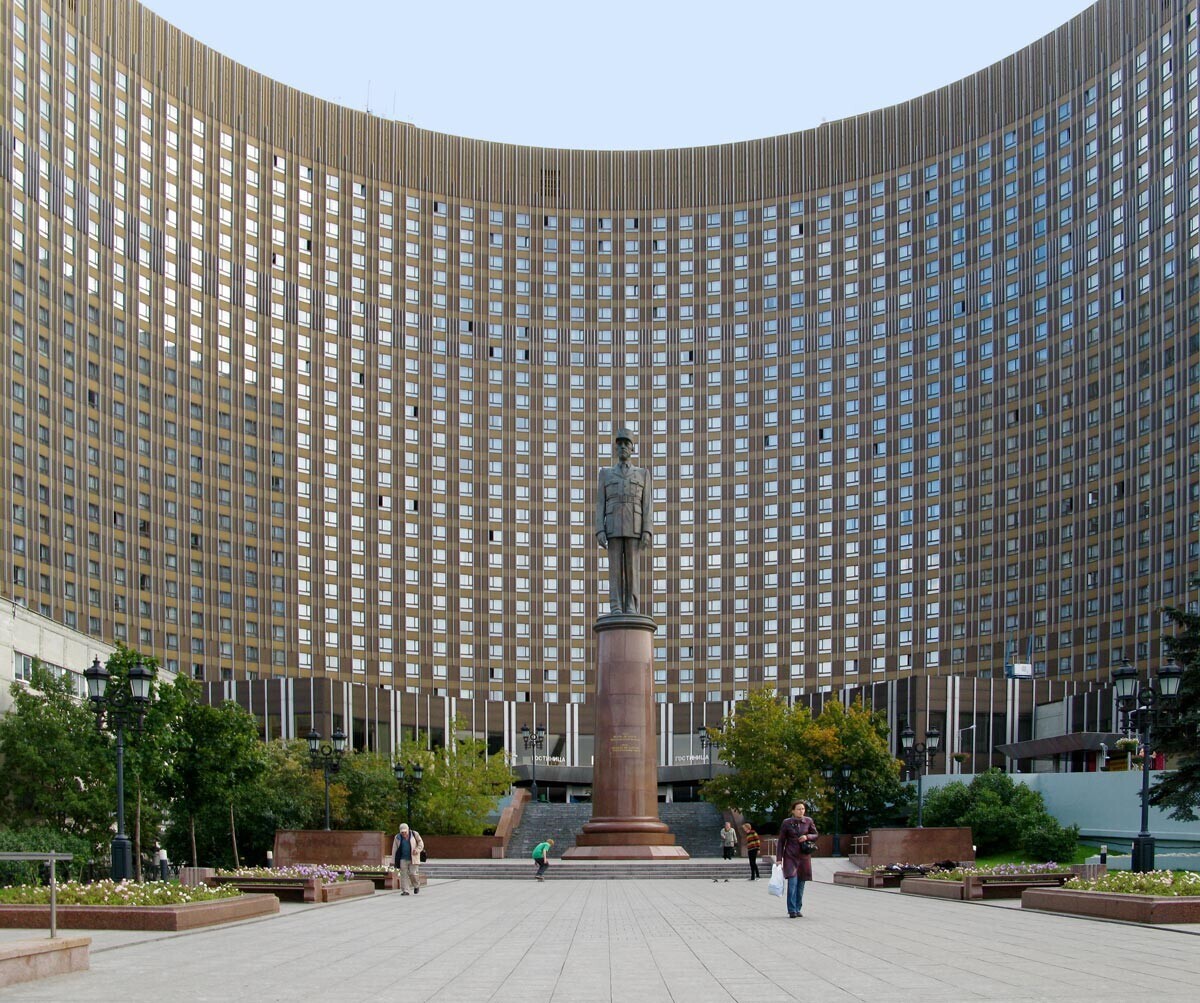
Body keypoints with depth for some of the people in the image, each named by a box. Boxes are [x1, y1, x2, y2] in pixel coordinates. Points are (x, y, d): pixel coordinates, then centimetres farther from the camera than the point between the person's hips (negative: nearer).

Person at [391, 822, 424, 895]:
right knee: (403, 874, -5)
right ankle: (405, 891, -1)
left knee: (413, 873, -7)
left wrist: (417, 850, -14)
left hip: (413, 858, -2)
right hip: (403, 859, 2)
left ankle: (416, 886, 20)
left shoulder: (415, 834, 0)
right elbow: (394, 849, 6)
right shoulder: (398, 837, 5)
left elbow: (421, 844, 6)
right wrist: (394, 861, 2)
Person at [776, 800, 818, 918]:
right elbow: (781, 841, 2)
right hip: (790, 856, -3)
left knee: (801, 884, 5)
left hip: (803, 856, 3)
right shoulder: (786, 822, -3)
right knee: (792, 883, -14)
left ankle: (797, 909, 16)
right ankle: (792, 911, -11)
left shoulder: (808, 821, 3)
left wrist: (807, 837, -10)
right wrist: (779, 858, -2)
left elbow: (815, 836, 12)